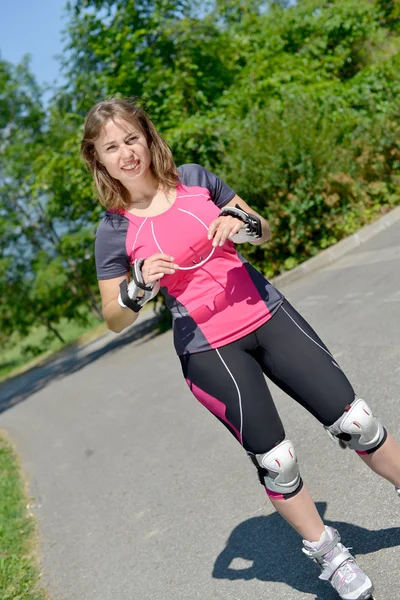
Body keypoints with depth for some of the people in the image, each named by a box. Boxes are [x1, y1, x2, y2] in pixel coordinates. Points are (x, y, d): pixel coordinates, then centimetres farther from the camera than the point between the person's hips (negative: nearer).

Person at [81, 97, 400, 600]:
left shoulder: (194, 179, 3)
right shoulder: (114, 230, -5)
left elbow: (264, 234, 11)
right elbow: (115, 319, 1)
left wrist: (243, 223, -11)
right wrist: (138, 286, -18)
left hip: (266, 314, 3)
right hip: (208, 349, -3)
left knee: (354, 420, 4)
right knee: (274, 459, 2)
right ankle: (326, 552, 28)